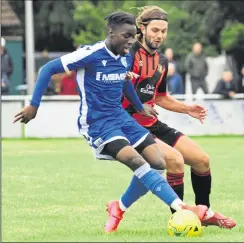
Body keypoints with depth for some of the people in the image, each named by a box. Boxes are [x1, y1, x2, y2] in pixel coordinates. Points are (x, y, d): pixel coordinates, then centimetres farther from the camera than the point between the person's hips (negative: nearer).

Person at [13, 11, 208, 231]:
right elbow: (48, 69, -13)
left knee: (158, 163, -1)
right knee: (137, 162, -26)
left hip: (120, 117, 8)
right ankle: (181, 208, -32)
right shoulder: (91, 55, -18)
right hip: (97, 123, -8)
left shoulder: (126, 58, 3)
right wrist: (34, 105, -13)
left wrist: (140, 107, 30)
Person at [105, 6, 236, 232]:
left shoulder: (162, 61, 11)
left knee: (201, 159, 8)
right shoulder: (129, 54, -14)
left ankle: (204, 213, 28)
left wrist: (187, 109, 14)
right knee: (175, 160, -25)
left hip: (152, 124, 9)